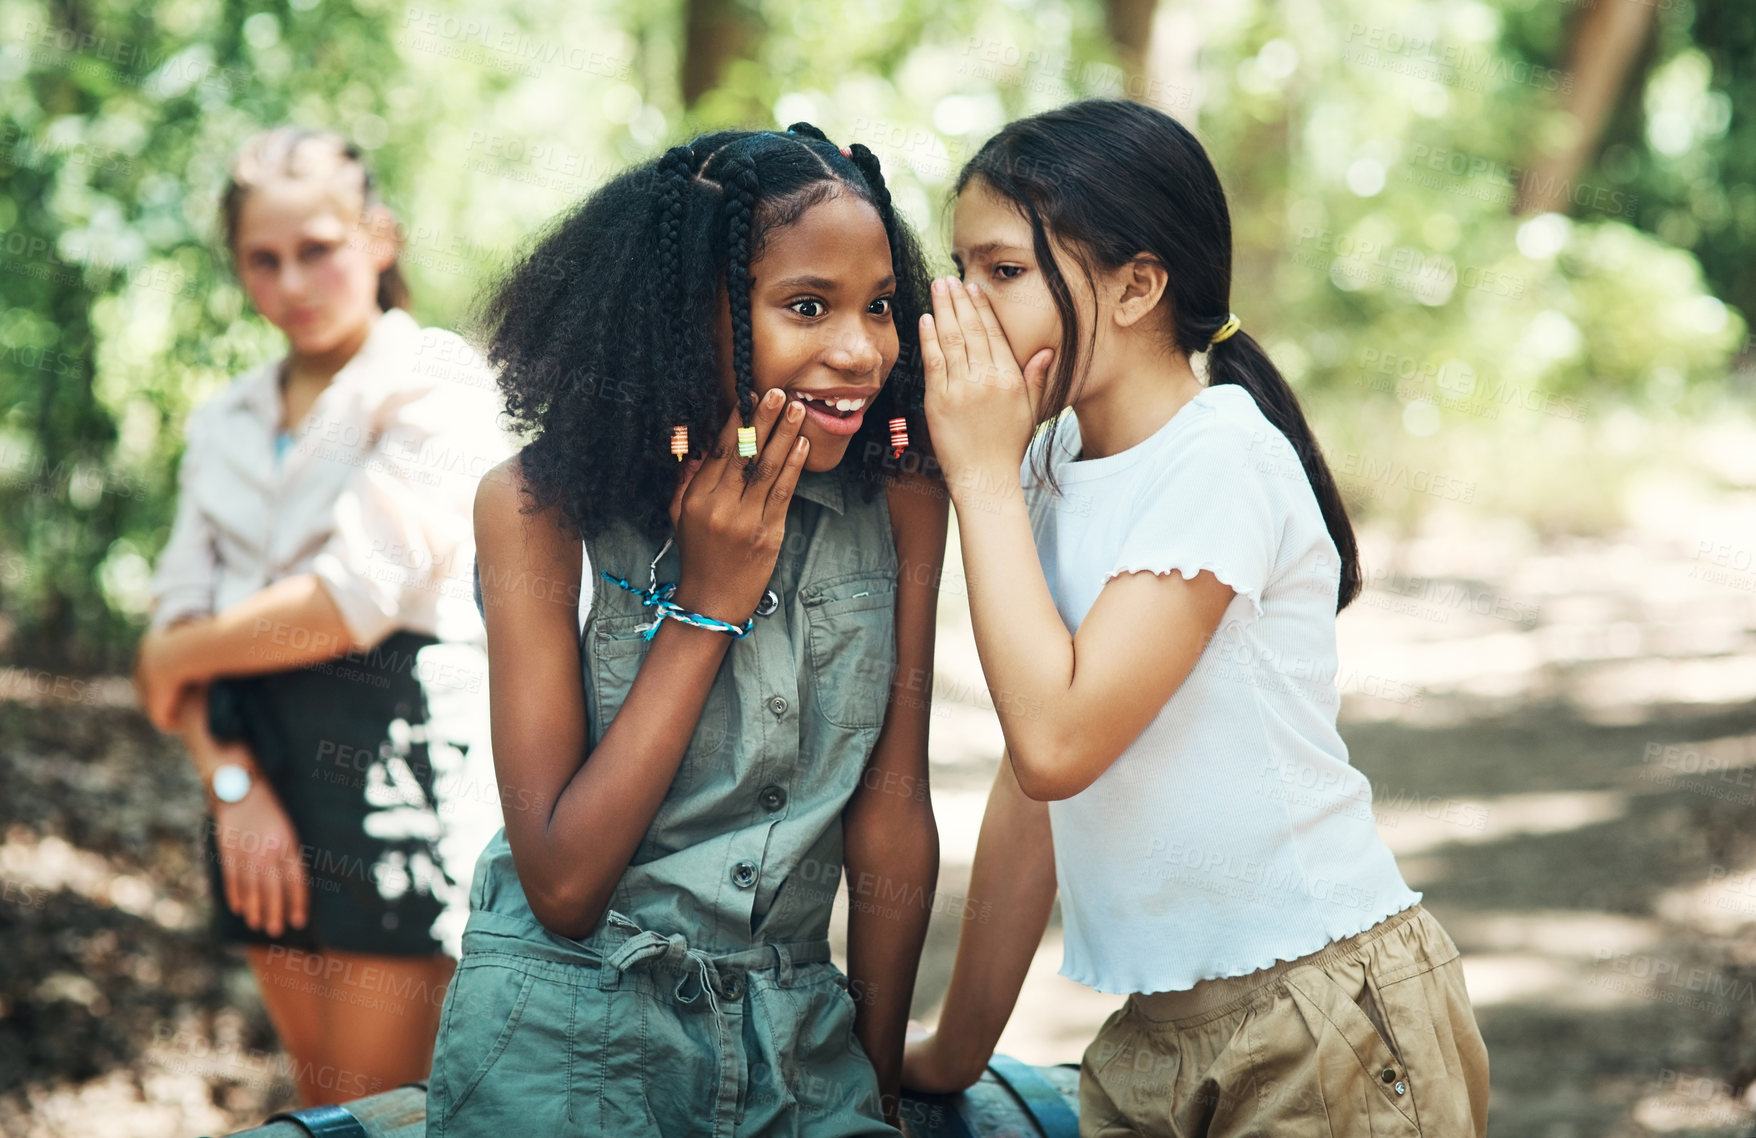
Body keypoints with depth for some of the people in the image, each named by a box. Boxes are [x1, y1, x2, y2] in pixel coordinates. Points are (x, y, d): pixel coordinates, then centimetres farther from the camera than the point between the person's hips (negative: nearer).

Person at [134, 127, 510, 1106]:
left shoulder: (436, 383, -6)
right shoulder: (228, 420, 15)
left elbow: (358, 596, -16)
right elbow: (182, 611, 7)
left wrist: (176, 657, -2)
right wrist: (233, 782, -9)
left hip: (391, 758, -6)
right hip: (259, 768, 6)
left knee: (372, 1111, -4)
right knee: (319, 1092, 11)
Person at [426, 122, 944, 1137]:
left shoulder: (904, 506, -5)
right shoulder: (542, 510, -14)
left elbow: (892, 815, 1)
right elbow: (562, 885, -18)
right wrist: (707, 602, -19)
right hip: (568, 1040, -3)